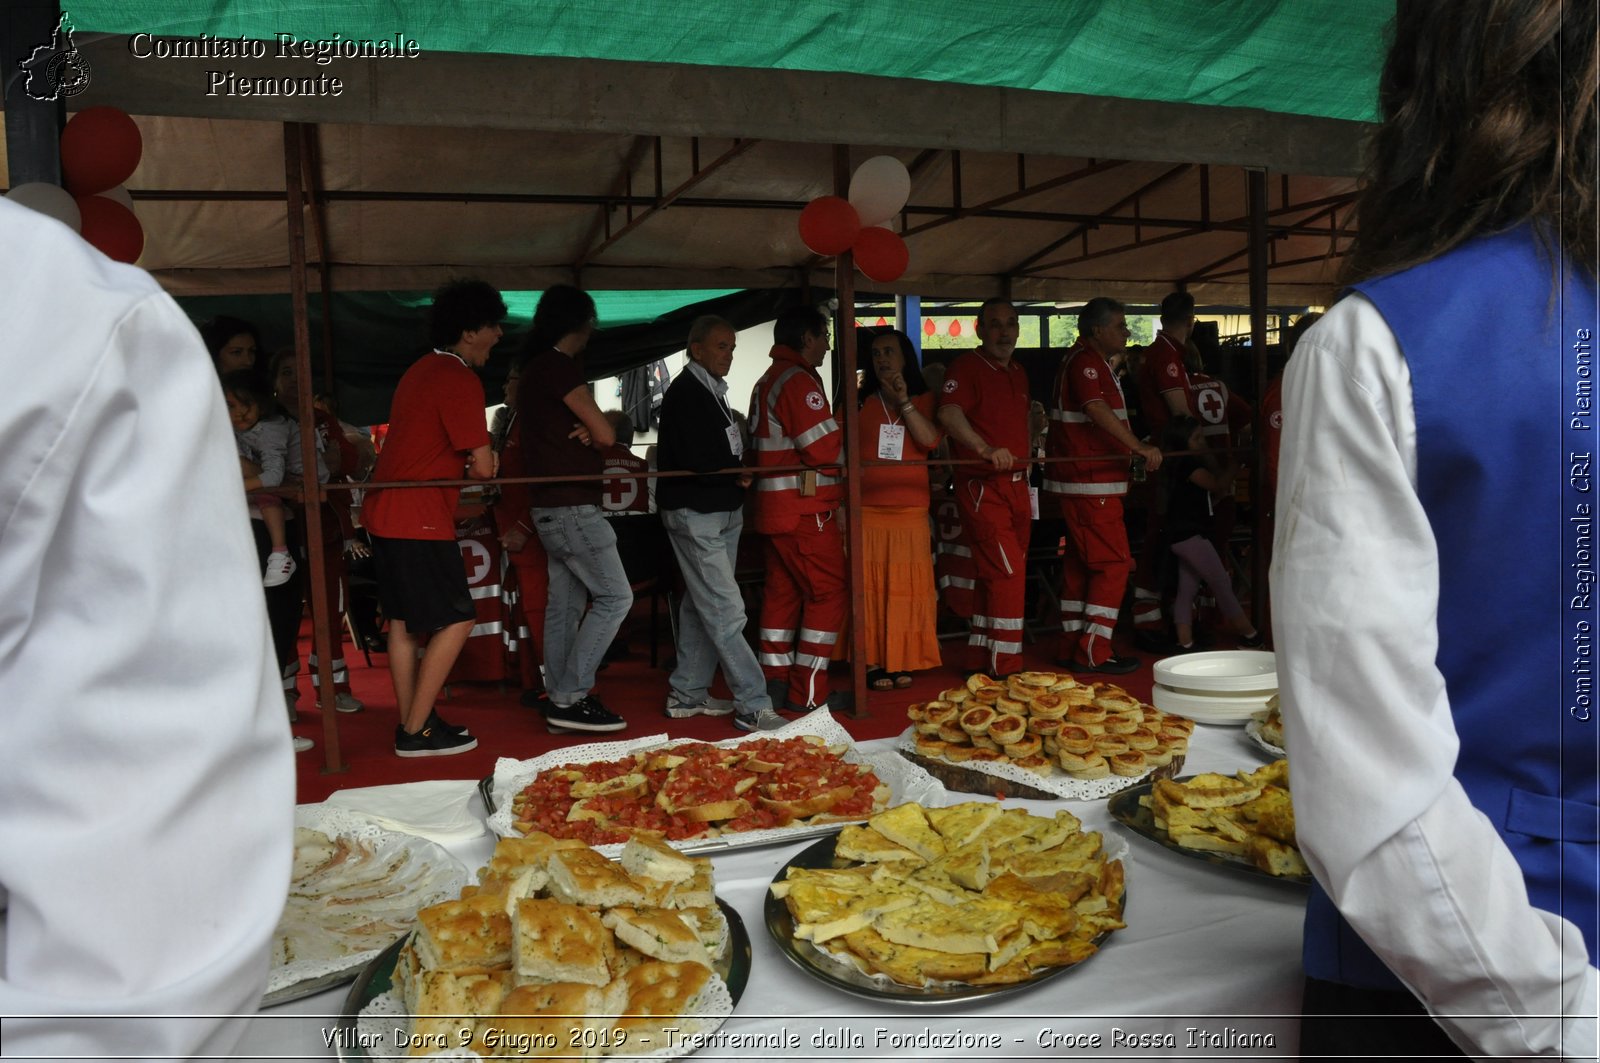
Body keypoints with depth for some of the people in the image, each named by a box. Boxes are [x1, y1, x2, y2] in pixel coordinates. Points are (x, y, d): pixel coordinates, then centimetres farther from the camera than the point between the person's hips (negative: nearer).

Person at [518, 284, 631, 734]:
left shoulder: (536, 369, 17)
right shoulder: (559, 366, -14)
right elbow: (605, 434, -15)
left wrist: (587, 434, -3)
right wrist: (594, 434, 7)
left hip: (551, 506, 10)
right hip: (572, 506, -10)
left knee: (565, 604, 11)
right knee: (614, 597, -8)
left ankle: (561, 701, 16)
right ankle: (569, 698, -8)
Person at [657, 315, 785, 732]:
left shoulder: (711, 391, 17)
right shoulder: (685, 393, -14)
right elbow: (699, 462, -23)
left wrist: (736, 473, -5)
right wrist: (739, 475, -7)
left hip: (720, 513, 10)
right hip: (695, 514, -10)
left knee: (700, 606, 13)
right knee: (725, 611, -10)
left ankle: (687, 693, 22)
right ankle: (753, 706, -8)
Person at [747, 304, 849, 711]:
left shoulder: (766, 381, 18)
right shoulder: (799, 380, -14)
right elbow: (826, 449, -19)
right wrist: (851, 454, 0)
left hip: (776, 505, 10)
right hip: (806, 508, -10)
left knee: (782, 591, 13)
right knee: (829, 592, -4)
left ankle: (775, 682, 19)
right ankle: (809, 692, -2)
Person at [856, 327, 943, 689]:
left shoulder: (923, 400, 11)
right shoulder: (860, 401, 10)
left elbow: (930, 439, -7)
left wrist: (904, 401, -11)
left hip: (911, 510, 1)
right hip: (867, 510, 0)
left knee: (906, 586, 1)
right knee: (870, 586, -2)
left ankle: (901, 660, 11)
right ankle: (873, 662, 5)